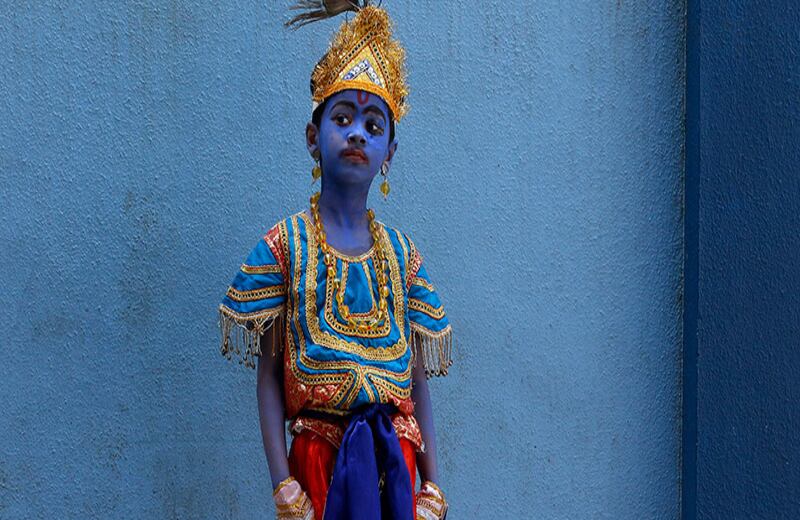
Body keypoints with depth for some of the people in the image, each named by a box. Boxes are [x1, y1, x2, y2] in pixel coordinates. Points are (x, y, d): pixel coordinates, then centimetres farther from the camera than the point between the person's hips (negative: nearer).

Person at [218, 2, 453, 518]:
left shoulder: (401, 253, 5)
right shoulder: (284, 245, -3)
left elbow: (418, 379, 6)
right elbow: (269, 376, -4)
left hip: (394, 459, 3)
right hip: (321, 457, -2)